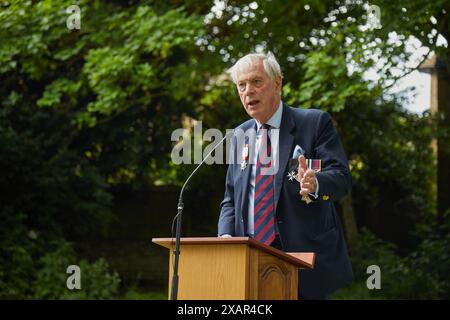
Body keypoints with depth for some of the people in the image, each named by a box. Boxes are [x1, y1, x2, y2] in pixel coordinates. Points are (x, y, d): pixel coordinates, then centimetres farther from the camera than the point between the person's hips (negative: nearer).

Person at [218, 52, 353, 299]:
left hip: (303, 253, -4)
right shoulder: (239, 136, 15)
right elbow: (231, 199, 17)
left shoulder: (315, 123, -1)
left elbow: (341, 177, -10)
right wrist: (226, 237, -3)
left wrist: (315, 184, -33)